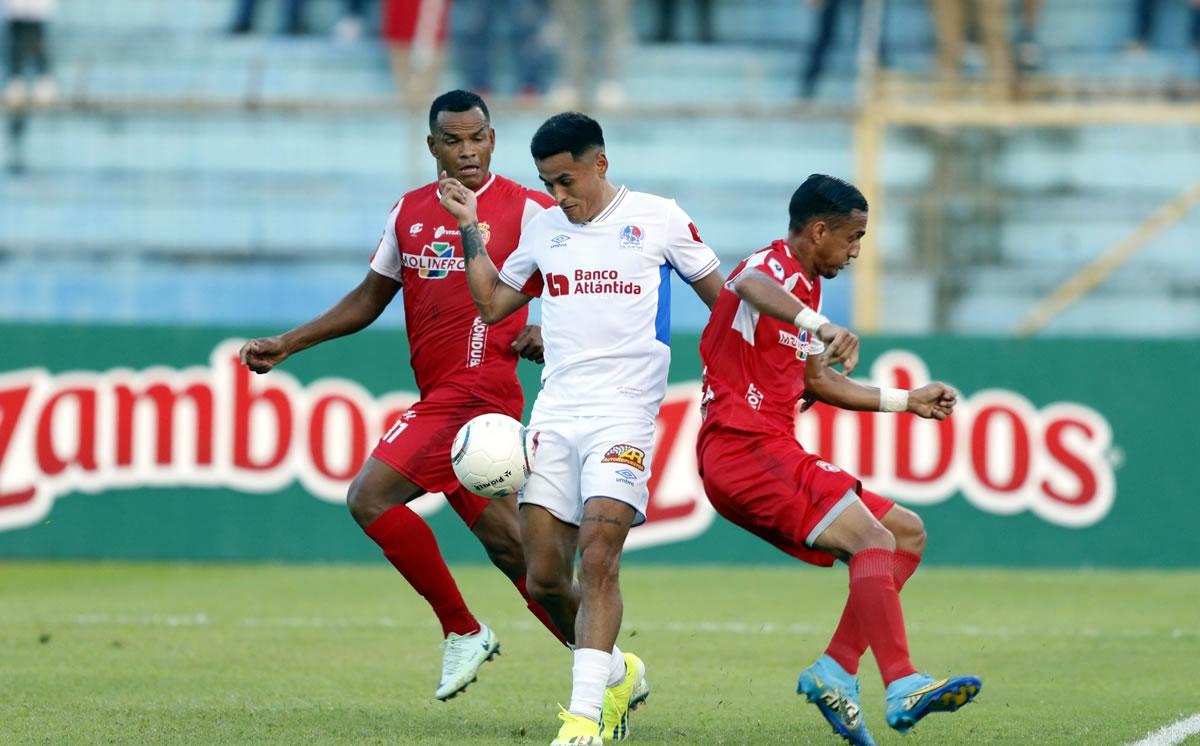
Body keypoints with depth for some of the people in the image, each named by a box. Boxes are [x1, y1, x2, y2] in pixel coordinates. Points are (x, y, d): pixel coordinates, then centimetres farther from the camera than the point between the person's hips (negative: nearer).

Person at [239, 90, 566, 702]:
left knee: (370, 496, -15)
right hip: (441, 394, 7)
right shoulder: (410, 211, 15)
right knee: (503, 539, 7)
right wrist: (287, 344, 16)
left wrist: (546, 331, -23)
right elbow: (370, 298, 23)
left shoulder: (525, 210, -5)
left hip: (475, 388, -7)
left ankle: (463, 632, -5)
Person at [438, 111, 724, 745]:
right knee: (544, 579, 1)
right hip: (554, 412, 5)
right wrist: (469, 227, 14)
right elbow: (492, 303, 22)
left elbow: (721, 294, 10)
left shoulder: (658, 219, 2)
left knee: (597, 560, -19)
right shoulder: (544, 229, 14)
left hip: (623, 413, -5)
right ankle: (618, 673, 25)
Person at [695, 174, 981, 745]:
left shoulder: (807, 289, 23)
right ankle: (902, 686, -36)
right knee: (873, 540, -24)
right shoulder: (772, 268, -9)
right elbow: (750, 286, -37)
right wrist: (823, 328, -55)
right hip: (744, 447, -10)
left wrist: (906, 400, 34)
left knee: (907, 533, 11)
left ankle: (836, 670, -1)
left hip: (772, 453, 10)